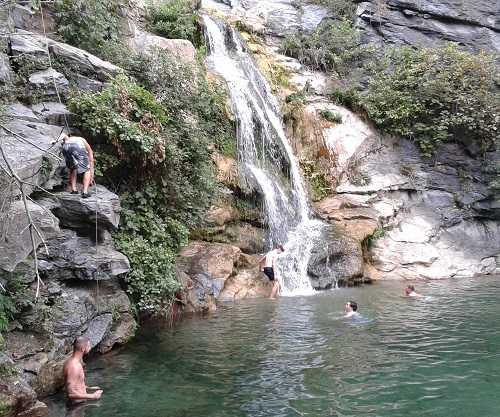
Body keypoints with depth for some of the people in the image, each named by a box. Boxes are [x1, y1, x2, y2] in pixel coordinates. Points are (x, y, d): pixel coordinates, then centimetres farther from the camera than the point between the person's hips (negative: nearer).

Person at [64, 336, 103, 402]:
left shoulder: (71, 361, 5)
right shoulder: (74, 366, -23)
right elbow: (71, 393, -25)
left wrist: (89, 388, 16)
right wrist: (92, 396, -21)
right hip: (79, 403, -9)